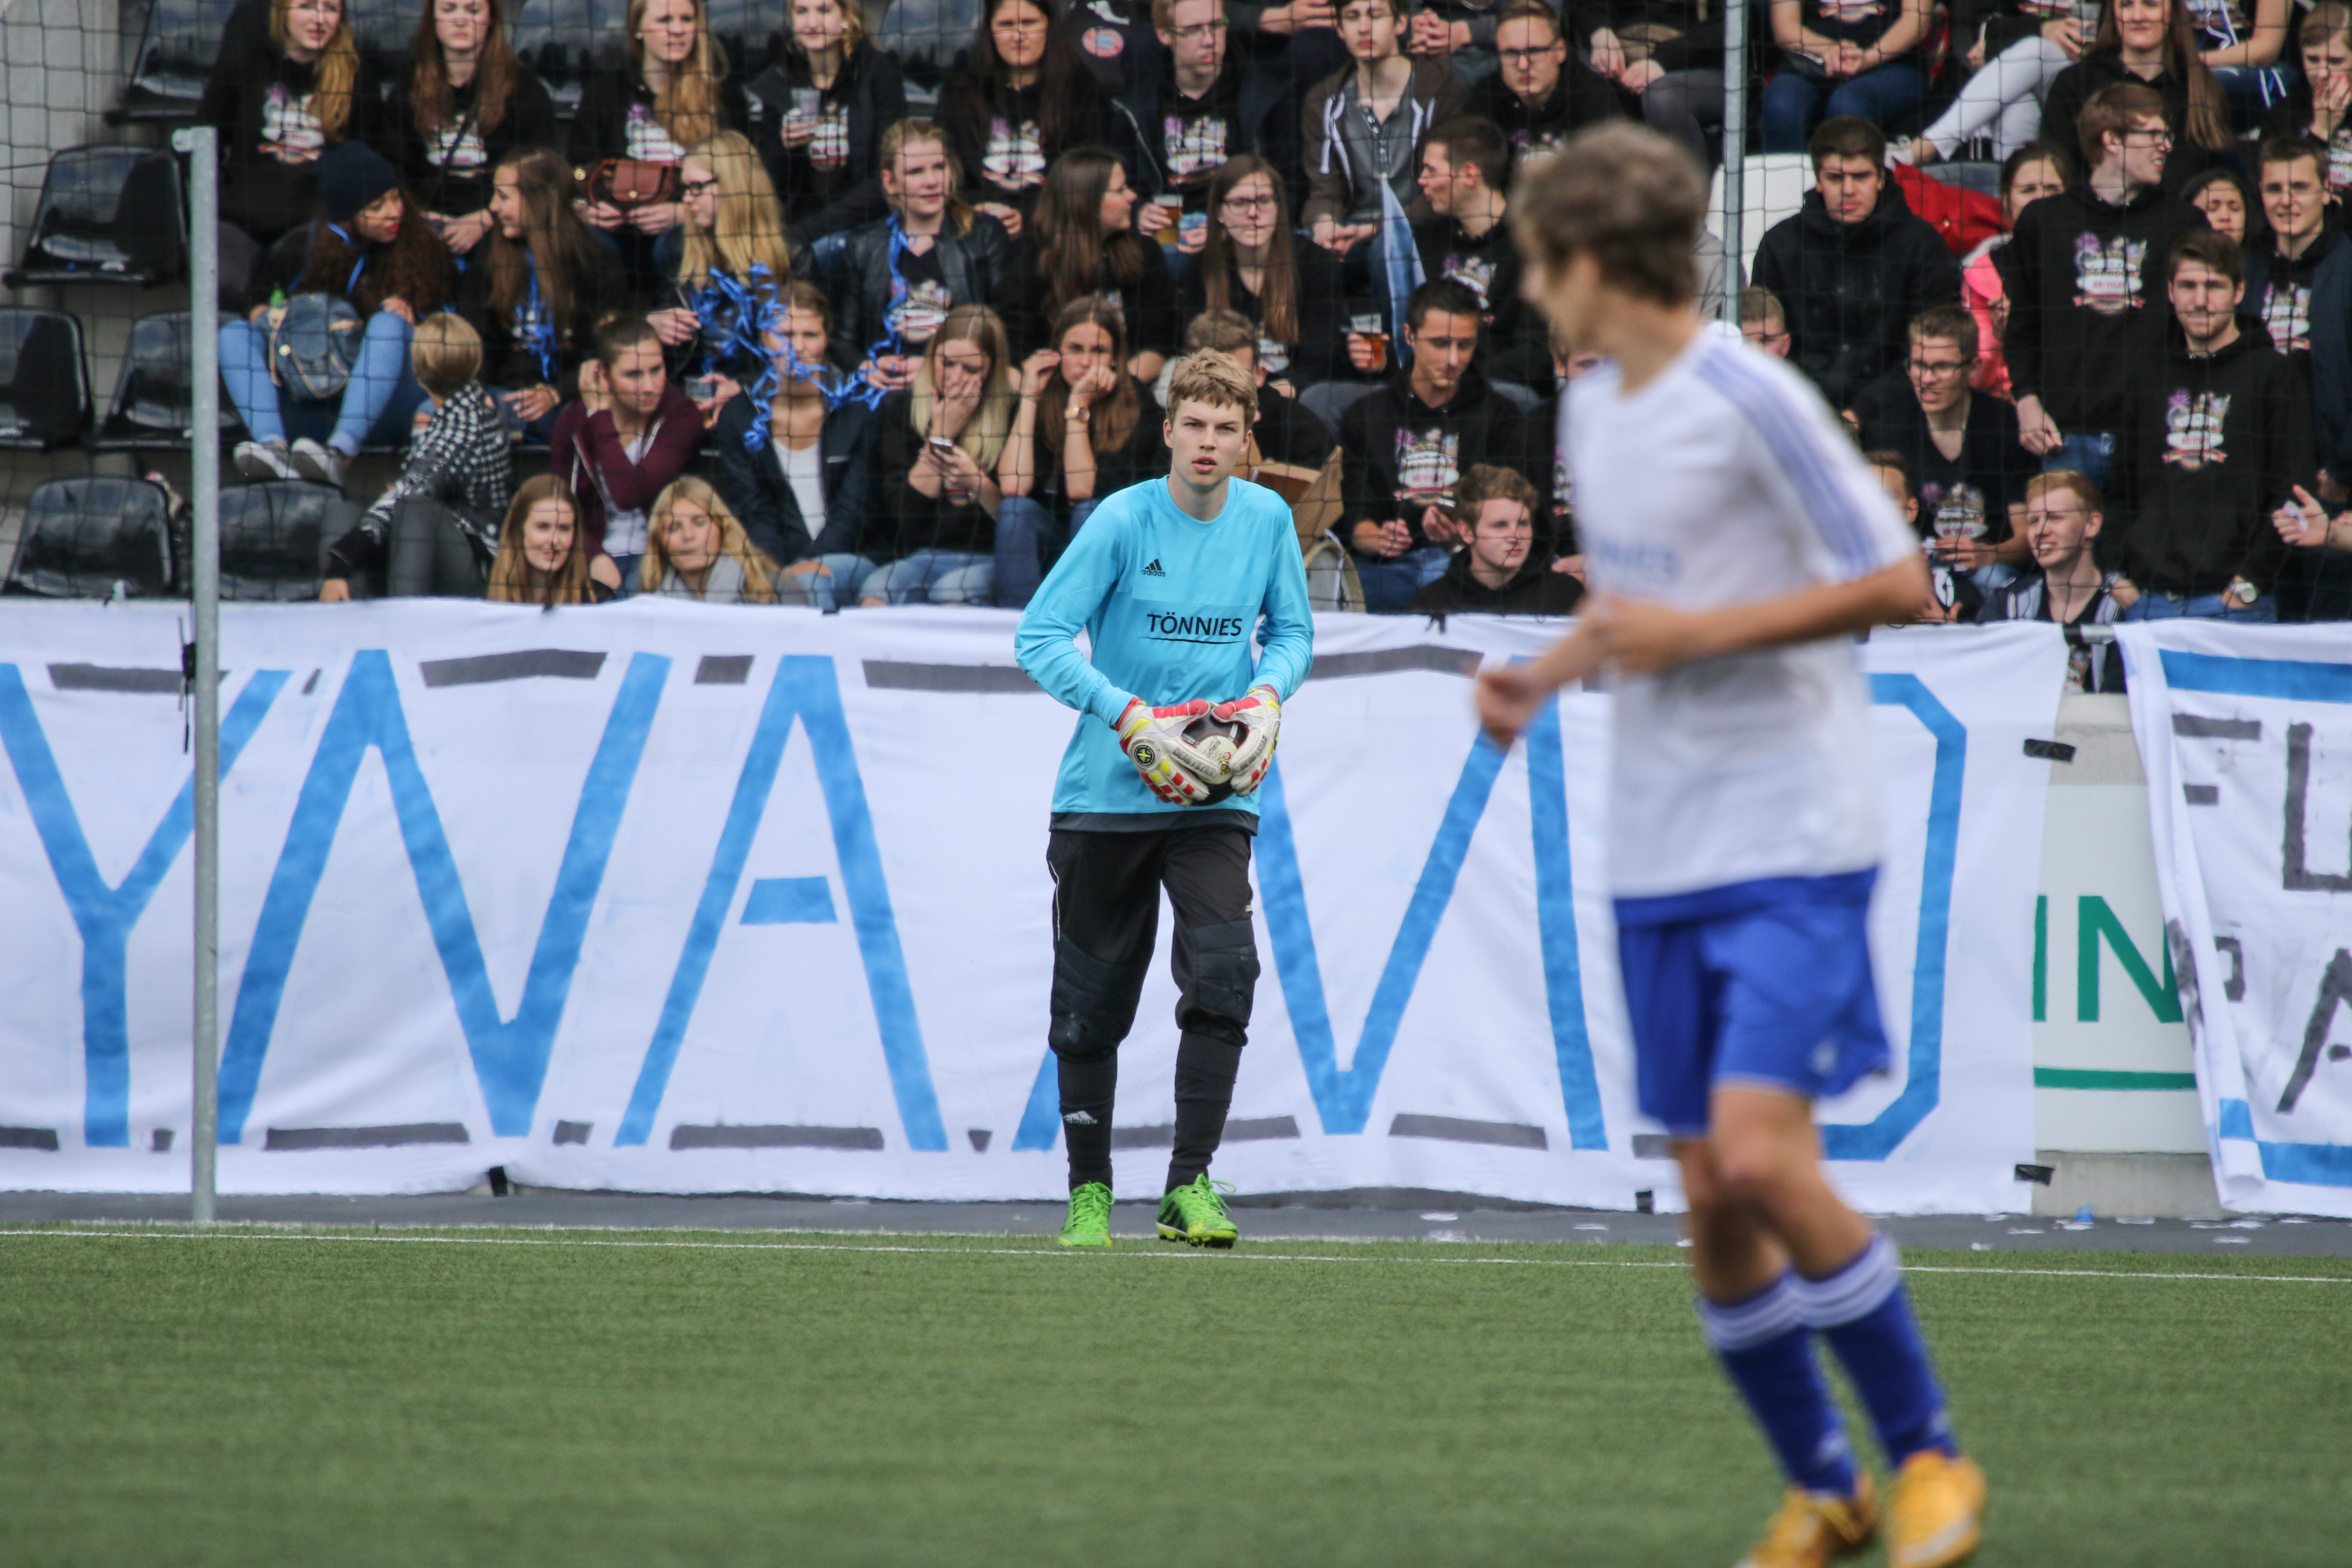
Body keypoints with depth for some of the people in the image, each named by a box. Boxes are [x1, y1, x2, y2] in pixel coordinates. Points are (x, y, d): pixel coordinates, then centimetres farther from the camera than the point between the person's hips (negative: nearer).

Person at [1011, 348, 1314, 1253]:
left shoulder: (1266, 520, 1)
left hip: (1215, 798, 2)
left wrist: (1270, 692, -8)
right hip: (1107, 795, -2)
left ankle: (1190, 1184, -12)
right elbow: (1039, 639, -11)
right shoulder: (1123, 521, -10)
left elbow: (1293, 630, 14)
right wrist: (1131, 719, -21)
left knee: (1224, 970, -18)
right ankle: (1089, 1193, 20)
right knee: (1092, 998, 5)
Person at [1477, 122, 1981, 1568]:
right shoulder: (1594, 414, 12)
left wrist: (1698, 635, -17)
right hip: (1659, 857, 7)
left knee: (1760, 1158, -19)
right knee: (1711, 1201, 5)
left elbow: (1897, 583, -12)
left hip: (1792, 846, -7)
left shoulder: (1749, 401, -13)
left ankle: (1927, 1452, -4)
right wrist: (1547, 676, 7)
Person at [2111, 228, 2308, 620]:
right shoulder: (2151, 381, 17)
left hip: (2232, 601, -4)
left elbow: (2292, 489, -4)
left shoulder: (2272, 374, 2)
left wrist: (2253, 577, -12)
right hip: (2147, 599, 4)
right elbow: (2122, 490, 21)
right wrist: (2116, 570, 7)